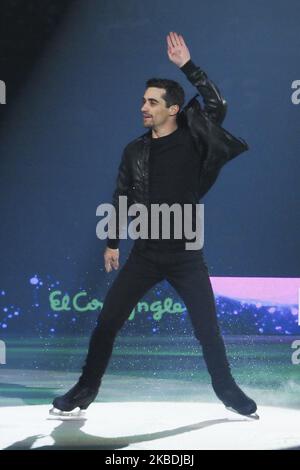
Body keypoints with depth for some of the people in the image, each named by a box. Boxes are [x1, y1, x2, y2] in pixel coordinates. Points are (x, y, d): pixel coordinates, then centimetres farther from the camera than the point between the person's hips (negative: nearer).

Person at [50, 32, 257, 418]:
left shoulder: (192, 139, -5)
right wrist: (112, 243, 11)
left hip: (186, 255, -2)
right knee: (107, 321, 0)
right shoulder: (135, 150, 2)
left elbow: (217, 105, -19)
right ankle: (85, 390, 14)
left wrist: (187, 65, -20)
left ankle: (227, 390, 24)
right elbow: (121, 197, 10)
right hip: (145, 254, 2)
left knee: (208, 329, 4)